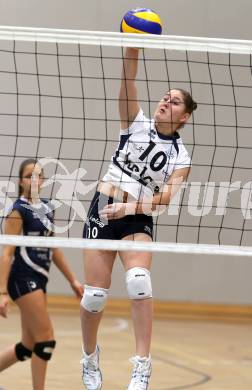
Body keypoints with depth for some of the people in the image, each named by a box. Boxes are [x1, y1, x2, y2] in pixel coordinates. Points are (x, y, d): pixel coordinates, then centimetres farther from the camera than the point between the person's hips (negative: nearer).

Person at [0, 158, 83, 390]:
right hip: (23, 278, -8)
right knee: (46, 340, -9)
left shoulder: (46, 208, 12)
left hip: (39, 279, 8)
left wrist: (72, 280, 20)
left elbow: (53, 249, 21)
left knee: (29, 346, 9)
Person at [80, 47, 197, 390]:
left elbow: (166, 198, -9)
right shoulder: (137, 124, 5)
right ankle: (90, 359, 25)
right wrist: (133, 45, -23)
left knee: (139, 280, -27)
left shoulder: (180, 156, 3)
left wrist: (130, 207, -23)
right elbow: (128, 81, -8)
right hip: (102, 211, 1)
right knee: (95, 295, -2)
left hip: (138, 221, -1)